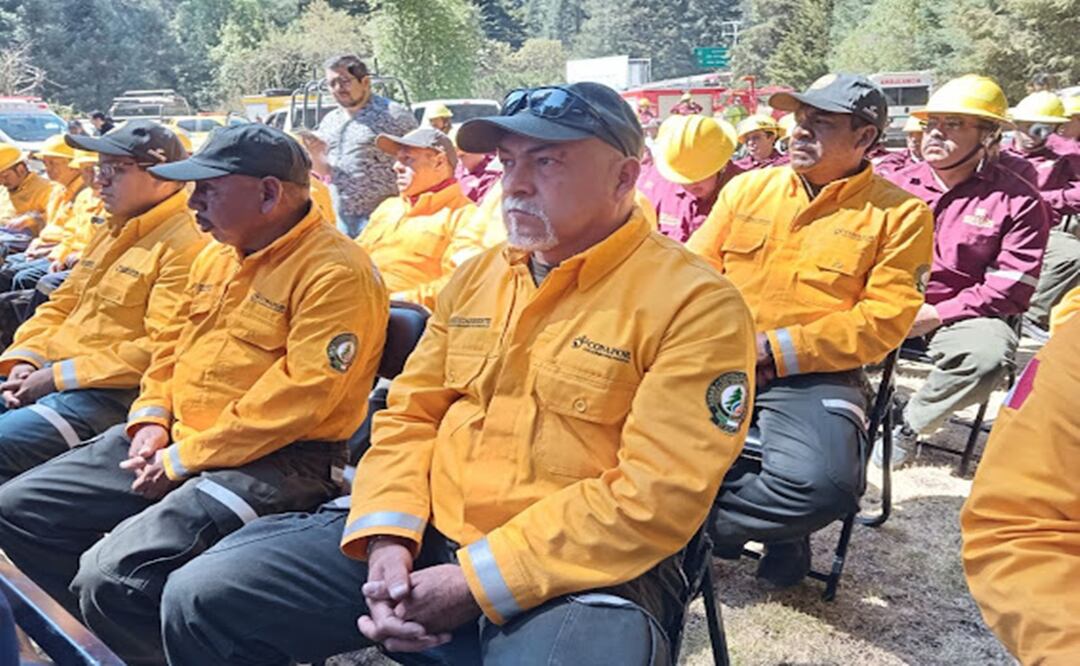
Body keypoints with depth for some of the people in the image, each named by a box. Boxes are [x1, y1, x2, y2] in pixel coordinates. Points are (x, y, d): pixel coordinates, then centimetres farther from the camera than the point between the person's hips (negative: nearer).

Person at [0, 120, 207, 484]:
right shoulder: (113, 231, 19)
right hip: (48, 377, 9)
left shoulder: (186, 246, -13)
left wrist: (58, 375, -16)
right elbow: (61, 306, 23)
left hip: (112, 393, -9)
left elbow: (162, 349, -21)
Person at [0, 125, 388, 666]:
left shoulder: (335, 272, -17)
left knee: (114, 572, -27)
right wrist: (152, 419, 4)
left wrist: (184, 459, -17)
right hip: (173, 438, 10)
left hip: (273, 460, -9)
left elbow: (298, 396, -22)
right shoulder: (216, 255, 13)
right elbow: (173, 346, 22)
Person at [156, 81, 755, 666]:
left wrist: (478, 580, -18)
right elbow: (410, 414, 12)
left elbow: (656, 495, -17)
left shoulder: (695, 305, -11)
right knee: (202, 599, -1)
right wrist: (388, 537, -6)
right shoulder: (477, 275, 11)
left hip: (582, 572, -5)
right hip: (425, 536, 6)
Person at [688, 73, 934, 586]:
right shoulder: (747, 187, 12)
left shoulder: (900, 215, 1)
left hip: (814, 376, -3)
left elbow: (882, 322, -6)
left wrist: (775, 350, -12)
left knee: (825, 484, -32)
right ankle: (774, 529, -1)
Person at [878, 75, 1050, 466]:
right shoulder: (897, 185, 8)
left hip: (960, 314, -2)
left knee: (987, 354, -34)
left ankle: (910, 426, -8)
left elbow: (1011, 288, -7)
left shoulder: (1018, 201, -2)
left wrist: (938, 314, -16)